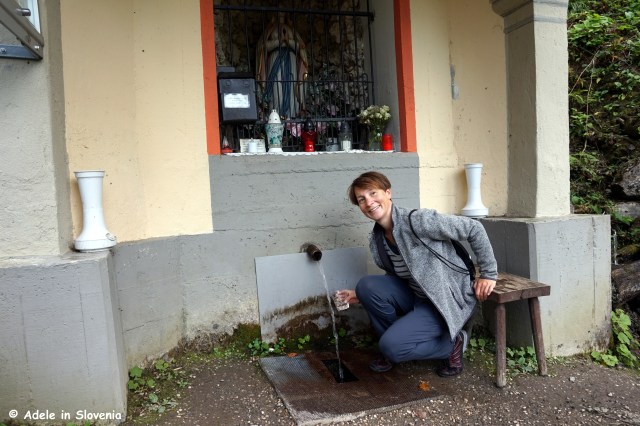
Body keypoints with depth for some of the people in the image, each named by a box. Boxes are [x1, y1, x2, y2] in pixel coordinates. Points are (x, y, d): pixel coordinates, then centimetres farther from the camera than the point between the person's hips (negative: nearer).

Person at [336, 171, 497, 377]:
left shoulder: (417, 220, -23)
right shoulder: (376, 240, 0)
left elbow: (474, 228, -18)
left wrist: (488, 274, -12)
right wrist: (362, 296, 2)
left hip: (450, 300, -7)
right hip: (417, 298, 7)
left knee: (392, 346, -21)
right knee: (367, 284, -16)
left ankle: (451, 343, 5)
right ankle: (391, 351, 4)